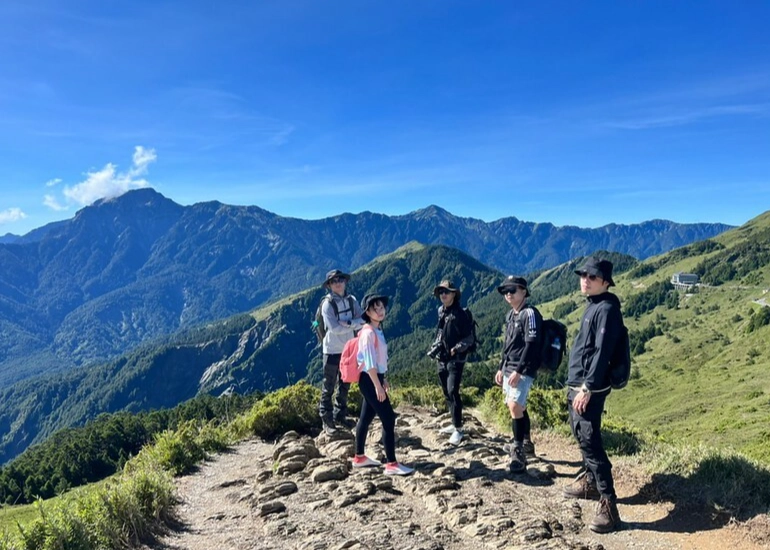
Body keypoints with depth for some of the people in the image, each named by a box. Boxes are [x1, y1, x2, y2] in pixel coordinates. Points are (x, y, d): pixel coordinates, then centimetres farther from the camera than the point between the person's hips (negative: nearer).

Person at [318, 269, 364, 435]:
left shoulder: (352, 300, 2)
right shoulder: (327, 304, -13)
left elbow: (362, 320, -8)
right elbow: (334, 328, -23)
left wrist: (347, 323, -23)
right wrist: (354, 324, -15)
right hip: (332, 351, -5)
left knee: (344, 385, 16)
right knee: (329, 387, 2)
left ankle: (340, 416, 30)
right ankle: (327, 420, 11)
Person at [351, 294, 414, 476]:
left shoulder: (377, 330, 11)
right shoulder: (369, 332, -18)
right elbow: (369, 362, -22)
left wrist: (382, 379, 20)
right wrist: (378, 386, -22)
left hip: (373, 379, 9)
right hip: (369, 380, -9)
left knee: (366, 418, 16)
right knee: (389, 419, -7)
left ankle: (359, 457, 27)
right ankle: (392, 464, -3)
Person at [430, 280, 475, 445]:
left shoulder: (461, 314, -13)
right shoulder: (441, 311, 8)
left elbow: (469, 339, -12)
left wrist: (456, 349, -22)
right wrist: (435, 346, 10)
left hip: (455, 360, -7)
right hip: (441, 359, 7)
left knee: (453, 392, -13)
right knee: (446, 393, 13)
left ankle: (458, 429, -4)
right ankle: (455, 424, 25)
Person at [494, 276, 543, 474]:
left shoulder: (530, 313, -13)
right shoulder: (510, 315, 14)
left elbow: (532, 344, -20)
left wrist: (518, 371, -24)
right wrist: (501, 368, 19)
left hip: (523, 369, -9)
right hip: (509, 368, 9)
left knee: (515, 406, -19)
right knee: (518, 407, 16)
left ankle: (519, 454, -14)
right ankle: (527, 444, 31)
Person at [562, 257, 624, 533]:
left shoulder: (607, 308, -15)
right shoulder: (592, 305, 14)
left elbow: (602, 352, -22)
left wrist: (588, 389, -23)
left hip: (588, 389, -10)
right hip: (576, 385, 10)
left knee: (591, 443, -10)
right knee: (583, 437, 21)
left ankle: (608, 506, -5)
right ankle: (590, 482, 37)